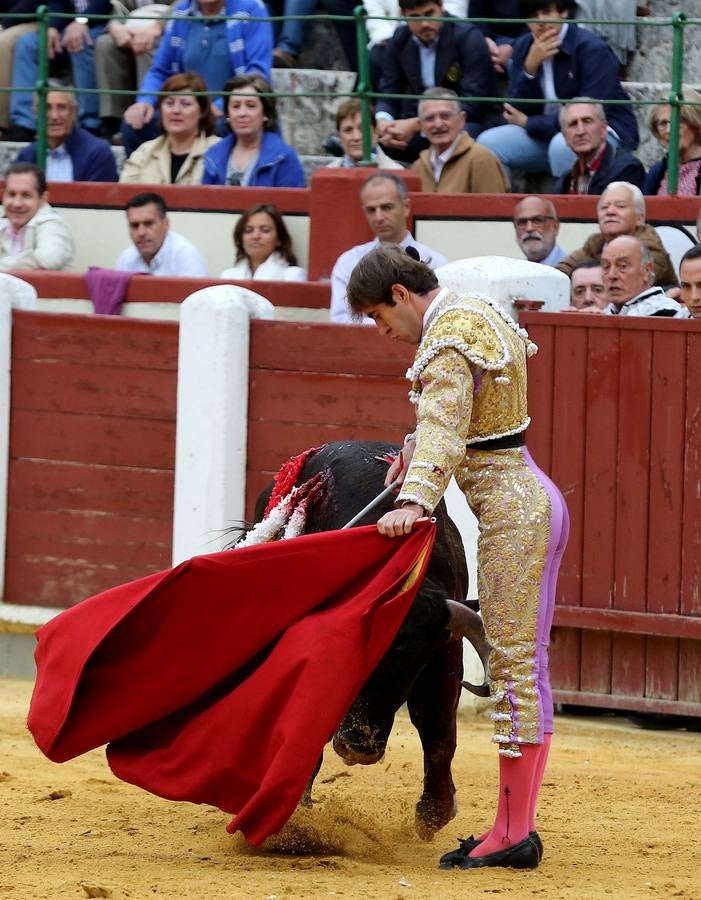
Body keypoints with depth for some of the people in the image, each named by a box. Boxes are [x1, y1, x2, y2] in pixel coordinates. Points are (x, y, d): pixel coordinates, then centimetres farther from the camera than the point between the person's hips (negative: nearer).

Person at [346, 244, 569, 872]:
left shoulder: (448, 336, -15)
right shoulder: (479, 312, 15)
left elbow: (445, 426, -31)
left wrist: (414, 500, -42)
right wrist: (418, 449, 28)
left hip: (511, 512, -10)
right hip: (532, 498, 10)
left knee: (515, 666, -8)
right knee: (522, 666, 10)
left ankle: (514, 832, -8)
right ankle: (516, 826, 12)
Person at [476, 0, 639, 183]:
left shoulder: (592, 49, -17)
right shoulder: (523, 48, 0)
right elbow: (517, 111, -4)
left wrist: (528, 123, -11)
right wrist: (530, 67, -21)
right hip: (547, 132, 6)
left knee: (563, 145, -38)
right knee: (488, 143, -14)